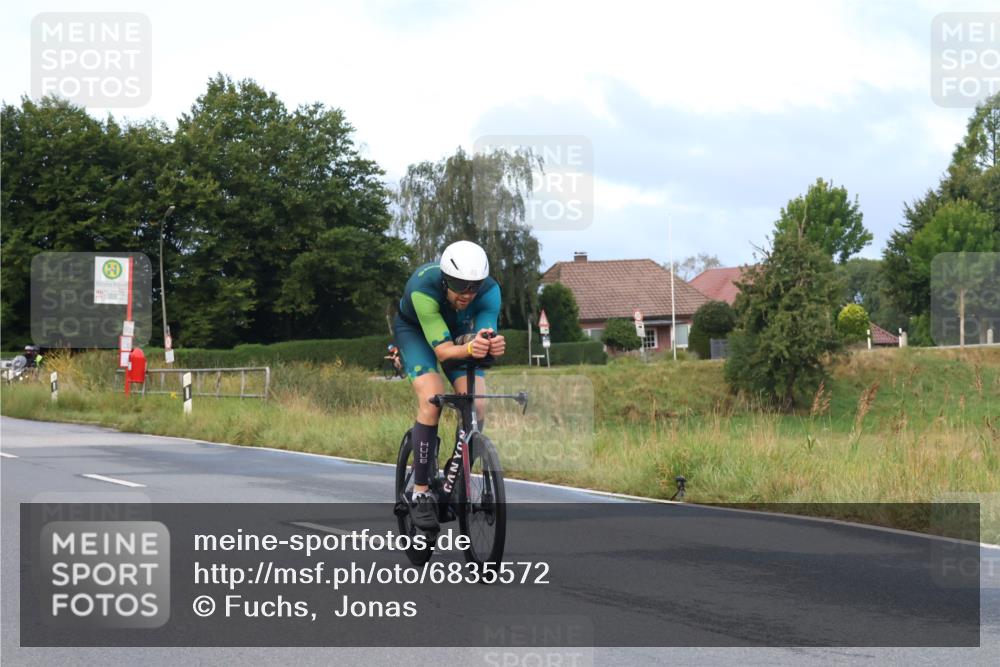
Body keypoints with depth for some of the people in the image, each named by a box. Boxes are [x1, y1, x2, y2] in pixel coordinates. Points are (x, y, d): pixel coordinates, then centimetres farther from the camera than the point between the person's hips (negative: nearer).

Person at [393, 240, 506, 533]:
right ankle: (421, 492, -18)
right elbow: (442, 350, -41)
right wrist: (469, 349, -62)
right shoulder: (423, 287, -40)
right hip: (415, 330, -3)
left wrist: (492, 345, -63)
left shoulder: (489, 290, -32)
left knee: (475, 405, -17)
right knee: (431, 400, -26)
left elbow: (487, 331, -40)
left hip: (460, 331, 3)